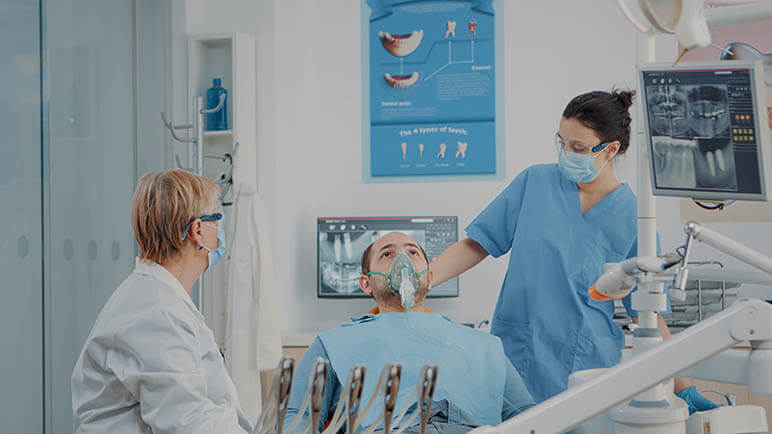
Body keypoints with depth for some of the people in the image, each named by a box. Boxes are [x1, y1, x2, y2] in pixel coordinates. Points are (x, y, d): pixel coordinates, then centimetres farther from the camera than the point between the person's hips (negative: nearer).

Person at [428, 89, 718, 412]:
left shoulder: (632, 216, -2)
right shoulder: (536, 181, 3)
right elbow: (476, 245, 6)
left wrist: (684, 389, -3)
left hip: (586, 366, -1)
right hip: (515, 358, 1)